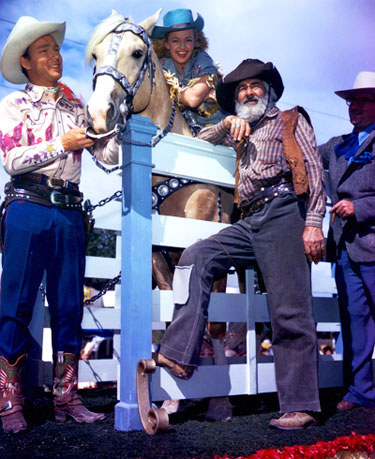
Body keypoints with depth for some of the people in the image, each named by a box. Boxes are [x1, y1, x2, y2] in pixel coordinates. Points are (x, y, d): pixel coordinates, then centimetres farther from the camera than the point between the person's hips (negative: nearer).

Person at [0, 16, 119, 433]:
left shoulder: (77, 108, 18)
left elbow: (109, 155, 10)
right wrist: (62, 144, -8)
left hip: (69, 211, 4)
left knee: (69, 304, 4)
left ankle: (65, 396, 13)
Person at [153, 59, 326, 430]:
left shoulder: (290, 120, 16)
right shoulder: (239, 132, 31)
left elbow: (314, 169, 4)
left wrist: (314, 222, -10)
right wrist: (228, 124, 14)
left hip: (282, 213, -6)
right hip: (249, 223, 6)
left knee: (290, 312, -12)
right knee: (197, 256, -17)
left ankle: (301, 406, -10)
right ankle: (179, 355, -23)